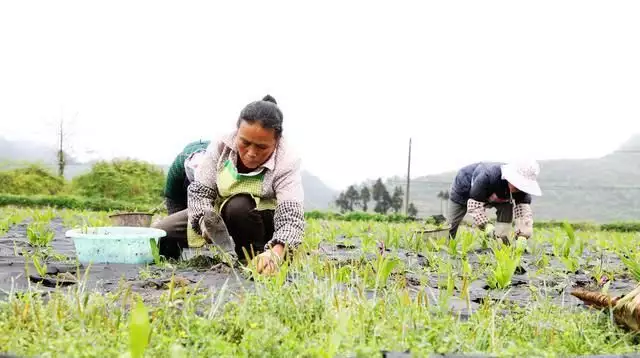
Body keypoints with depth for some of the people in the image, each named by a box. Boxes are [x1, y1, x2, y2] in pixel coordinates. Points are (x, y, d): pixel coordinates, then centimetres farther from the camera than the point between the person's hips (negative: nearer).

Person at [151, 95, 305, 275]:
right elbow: (199, 191, -16)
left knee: (238, 206, -37)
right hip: (216, 216, 4)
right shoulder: (221, 146, -19)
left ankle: (255, 257, -14)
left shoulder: (287, 165, -28)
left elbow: (292, 217, -39)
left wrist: (276, 253, -59)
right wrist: (204, 222, -38)